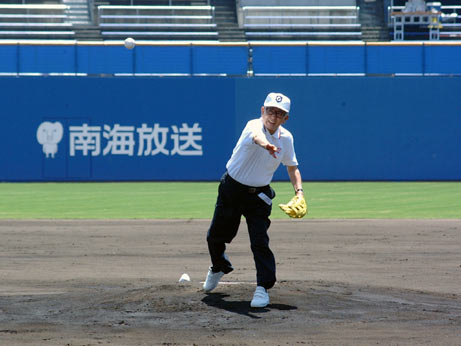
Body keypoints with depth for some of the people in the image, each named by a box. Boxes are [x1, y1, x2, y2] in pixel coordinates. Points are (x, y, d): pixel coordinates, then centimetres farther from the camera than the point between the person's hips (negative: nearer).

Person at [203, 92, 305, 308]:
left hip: (259, 195, 2)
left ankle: (263, 288, -8)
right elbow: (257, 137, -51)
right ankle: (219, 267, 46)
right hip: (231, 190, -1)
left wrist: (299, 191, -6)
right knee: (215, 237, 15)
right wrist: (266, 145, -75)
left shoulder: (286, 138, -7)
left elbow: (292, 167, 10)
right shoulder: (253, 126, -23)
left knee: (260, 241, -16)